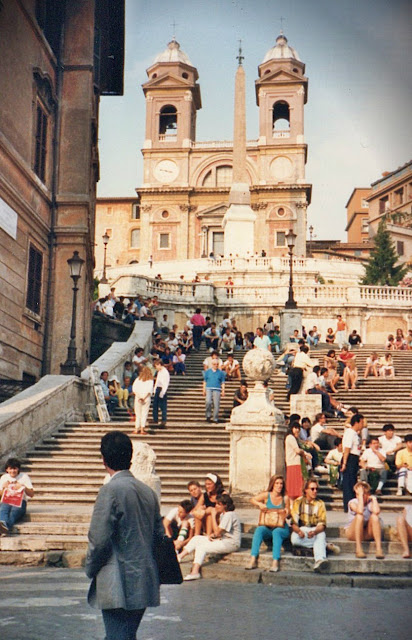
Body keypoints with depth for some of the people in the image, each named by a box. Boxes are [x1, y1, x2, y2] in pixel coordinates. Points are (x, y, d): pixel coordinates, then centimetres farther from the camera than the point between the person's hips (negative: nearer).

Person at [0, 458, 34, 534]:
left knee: (14, 510, -39)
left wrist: (24, 487, -10)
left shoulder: (24, 476, 11)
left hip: (20, 501, -2)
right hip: (6, 501, 2)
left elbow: (31, 494, 7)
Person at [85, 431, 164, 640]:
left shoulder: (110, 490, -14)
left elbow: (99, 539, -16)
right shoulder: (148, 491, 9)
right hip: (145, 583, 8)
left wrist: (90, 569, 0)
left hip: (118, 586, -8)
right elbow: (159, 535, 14)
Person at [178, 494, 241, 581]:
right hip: (223, 540, 10)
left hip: (231, 543, -10)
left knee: (201, 547, -23)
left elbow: (217, 532, -21)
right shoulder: (223, 514, 13)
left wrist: (213, 515, -16)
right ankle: (179, 557, -1)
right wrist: (212, 535, -4)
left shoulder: (229, 515, -18)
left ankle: (195, 572, -30)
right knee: (196, 538, 3)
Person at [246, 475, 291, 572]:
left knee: (276, 532, -35)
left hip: (282, 528, -1)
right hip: (267, 528, 1)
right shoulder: (266, 495, 5)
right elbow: (252, 500, -3)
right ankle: (253, 560, -37)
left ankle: (275, 562, -41)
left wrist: (286, 512, -11)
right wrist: (260, 504, -22)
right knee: (259, 529, -32)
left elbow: (288, 515, 12)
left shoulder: (285, 498, 6)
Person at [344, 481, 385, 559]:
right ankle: (358, 549, -35)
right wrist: (360, 496, -24)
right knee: (359, 516, -30)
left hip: (367, 534, 2)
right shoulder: (352, 502, -7)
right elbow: (360, 511, -31)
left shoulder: (370, 502, -2)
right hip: (352, 533, -2)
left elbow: (377, 511, -27)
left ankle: (379, 548, -33)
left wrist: (374, 498, -15)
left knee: (374, 516, -25)